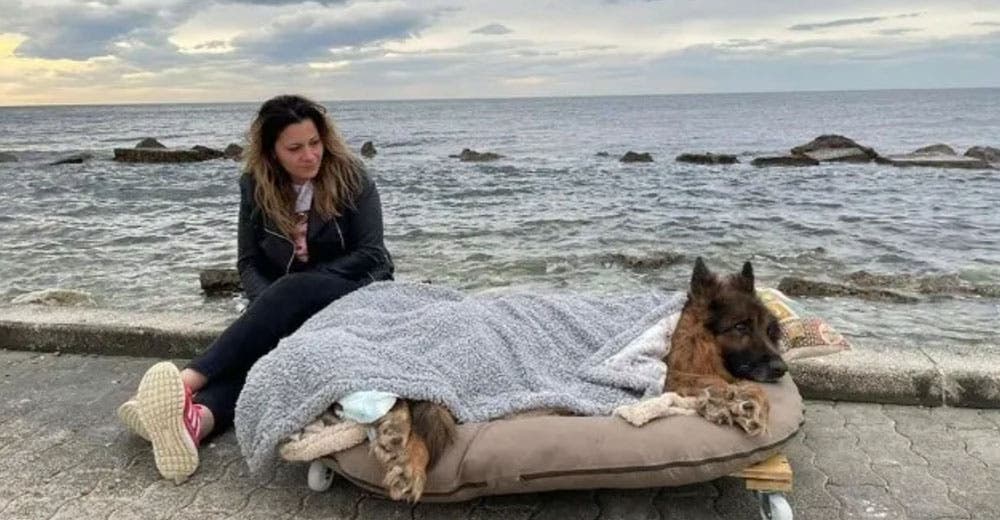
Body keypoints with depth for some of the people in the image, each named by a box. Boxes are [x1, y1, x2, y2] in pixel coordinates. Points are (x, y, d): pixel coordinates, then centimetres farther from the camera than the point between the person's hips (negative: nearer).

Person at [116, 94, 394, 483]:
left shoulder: (350, 177, -9)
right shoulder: (256, 186, 1)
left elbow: (371, 254, -13)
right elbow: (249, 262, 3)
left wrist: (284, 297, -15)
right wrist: (270, 304, -20)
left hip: (355, 294, -3)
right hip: (286, 295, 3)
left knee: (292, 290, -35)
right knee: (261, 344, -31)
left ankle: (189, 381, -48)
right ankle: (195, 417, -60)